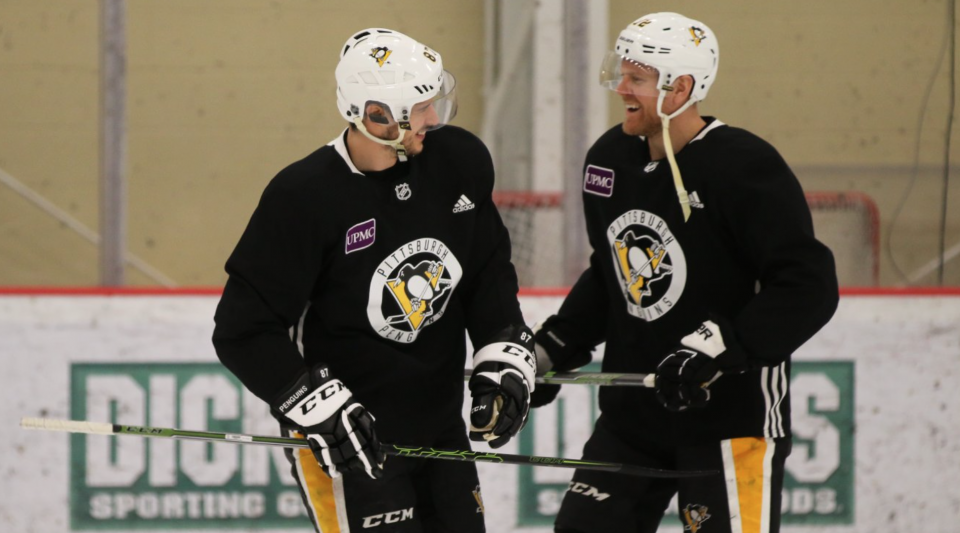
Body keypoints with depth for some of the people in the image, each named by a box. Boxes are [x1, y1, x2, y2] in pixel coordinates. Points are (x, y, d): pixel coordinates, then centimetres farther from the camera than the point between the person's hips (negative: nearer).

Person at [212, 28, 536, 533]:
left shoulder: (459, 161, -4)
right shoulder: (302, 197, -22)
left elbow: (489, 272, 11)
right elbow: (244, 331, -18)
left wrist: (504, 358, -1)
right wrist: (320, 409, -25)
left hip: (440, 426, 7)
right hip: (345, 438, -7)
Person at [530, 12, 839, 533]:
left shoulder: (745, 167, -18)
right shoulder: (610, 159, 6)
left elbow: (809, 289, -22)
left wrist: (720, 346, -29)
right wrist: (552, 348, 14)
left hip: (732, 413, -7)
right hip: (632, 410, 7)